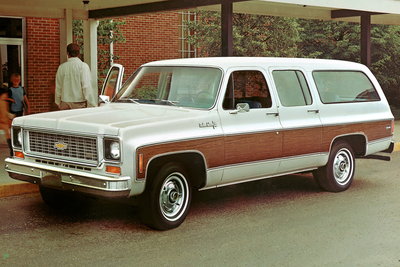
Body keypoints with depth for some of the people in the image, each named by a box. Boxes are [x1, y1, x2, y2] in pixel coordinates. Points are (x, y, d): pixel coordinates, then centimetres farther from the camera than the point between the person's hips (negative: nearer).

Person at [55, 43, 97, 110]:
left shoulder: (62, 67, 4)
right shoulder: (83, 66, -8)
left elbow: (58, 87, 11)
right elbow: (87, 86, -13)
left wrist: (58, 102, 23)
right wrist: (91, 104, -10)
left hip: (65, 103, 3)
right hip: (79, 104, -3)